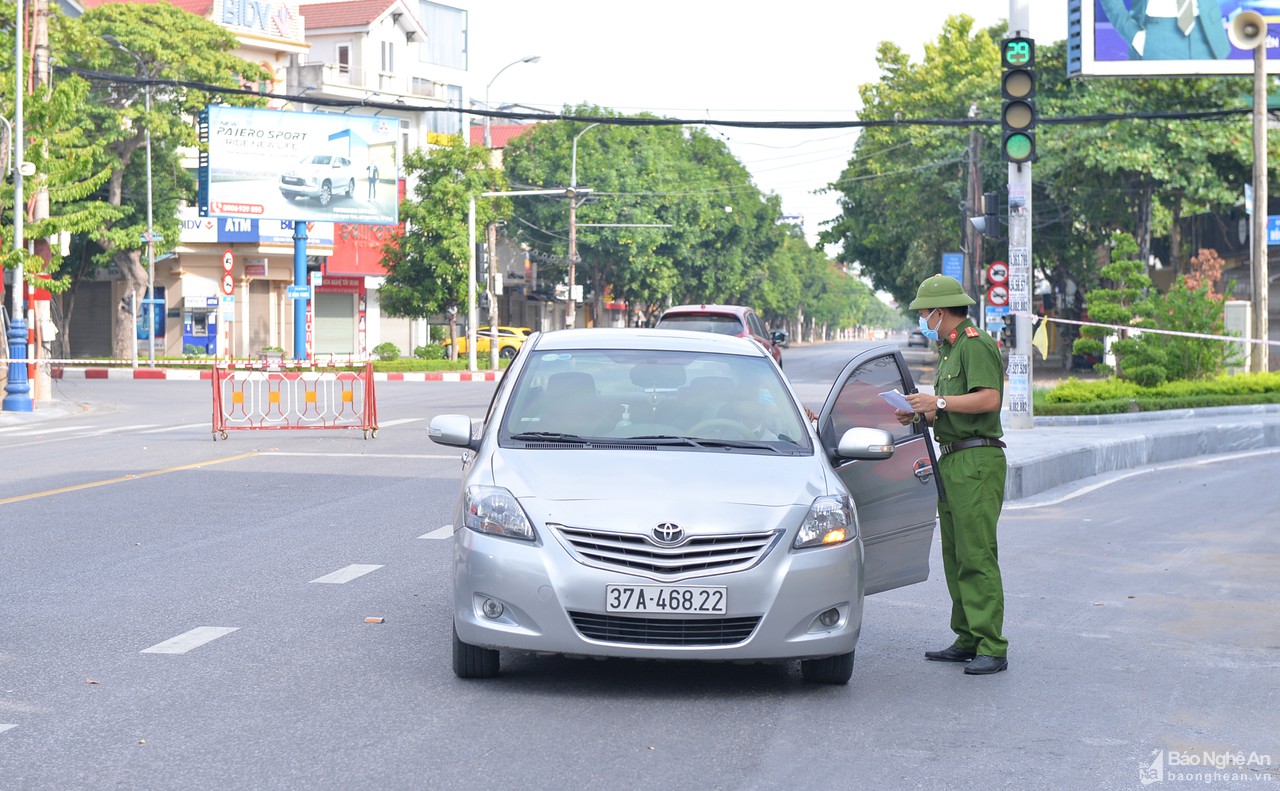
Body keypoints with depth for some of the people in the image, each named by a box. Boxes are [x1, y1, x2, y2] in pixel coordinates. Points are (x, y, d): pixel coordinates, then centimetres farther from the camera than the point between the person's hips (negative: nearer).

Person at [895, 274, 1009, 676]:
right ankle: (967, 640, 16)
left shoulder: (975, 345, -10)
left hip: (977, 461, -11)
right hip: (953, 461, 11)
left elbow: (989, 398, -22)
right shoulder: (950, 349, 22)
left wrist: (939, 402, -17)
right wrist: (919, 413, 15)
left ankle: (992, 647, -12)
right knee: (955, 556, 11)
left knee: (977, 556, -12)